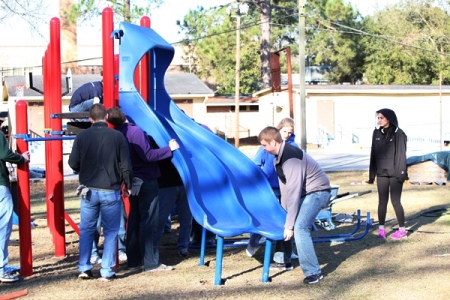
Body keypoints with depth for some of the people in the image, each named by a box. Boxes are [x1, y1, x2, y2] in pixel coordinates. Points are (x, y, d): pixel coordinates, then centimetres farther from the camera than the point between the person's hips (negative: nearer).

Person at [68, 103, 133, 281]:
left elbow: (73, 163, 1)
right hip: (111, 191, -1)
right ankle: (107, 271, 7)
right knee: (110, 231, 8)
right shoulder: (117, 136, -6)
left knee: (86, 229, 14)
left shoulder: (82, 136, -3)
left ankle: (84, 268, 13)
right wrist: (128, 185, 9)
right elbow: (126, 166, -5)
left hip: (89, 190, 2)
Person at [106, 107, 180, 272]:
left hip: (134, 182, 8)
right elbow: (148, 155, -21)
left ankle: (133, 260, 18)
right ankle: (151, 263, -1)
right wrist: (169, 148, -15)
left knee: (134, 220, 13)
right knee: (149, 222, -4)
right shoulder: (135, 131, -18)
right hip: (146, 182, -8)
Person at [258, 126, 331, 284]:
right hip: (305, 192, 10)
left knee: (299, 227, -22)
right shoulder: (278, 157, 2)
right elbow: (284, 186, 8)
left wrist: (289, 225, -27)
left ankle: (313, 272, -16)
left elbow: (293, 192, -30)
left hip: (317, 191, -10)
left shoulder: (291, 157, -29)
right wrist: (284, 211, 8)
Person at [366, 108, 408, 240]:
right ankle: (381, 229, 13)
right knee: (382, 201, 6)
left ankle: (402, 230, 8)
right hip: (381, 173, 4)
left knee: (395, 201, -2)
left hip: (394, 173, -4)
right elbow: (374, 154, 12)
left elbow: (401, 154, -8)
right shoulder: (377, 133, 9)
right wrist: (371, 174, 11)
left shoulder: (399, 134, -5)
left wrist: (401, 173, -13)